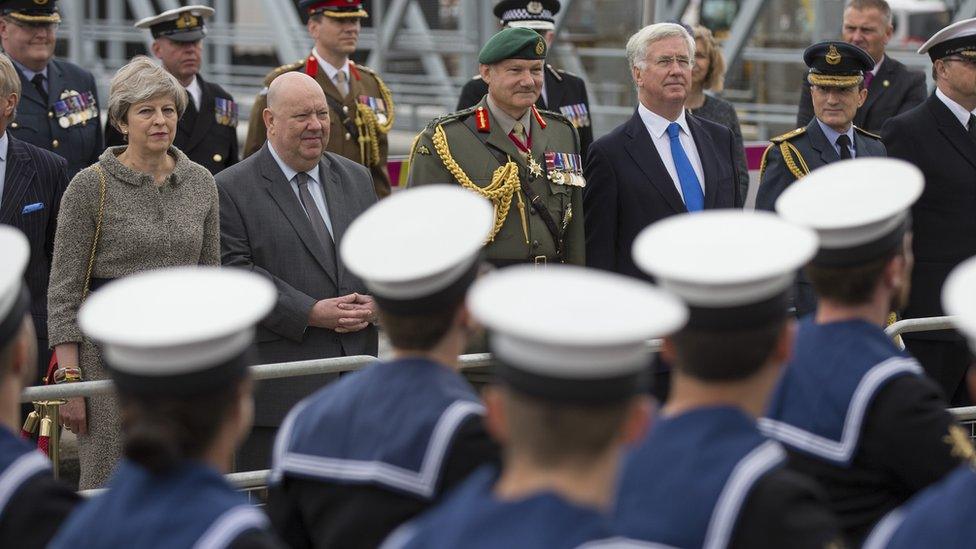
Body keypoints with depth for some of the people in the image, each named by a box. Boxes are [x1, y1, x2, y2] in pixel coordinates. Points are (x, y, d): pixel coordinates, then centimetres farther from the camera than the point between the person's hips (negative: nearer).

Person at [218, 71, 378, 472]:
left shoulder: (356, 179, 15)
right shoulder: (231, 189, -3)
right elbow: (235, 274, -12)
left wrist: (376, 301, -5)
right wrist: (310, 313, -17)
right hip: (278, 378, -5)